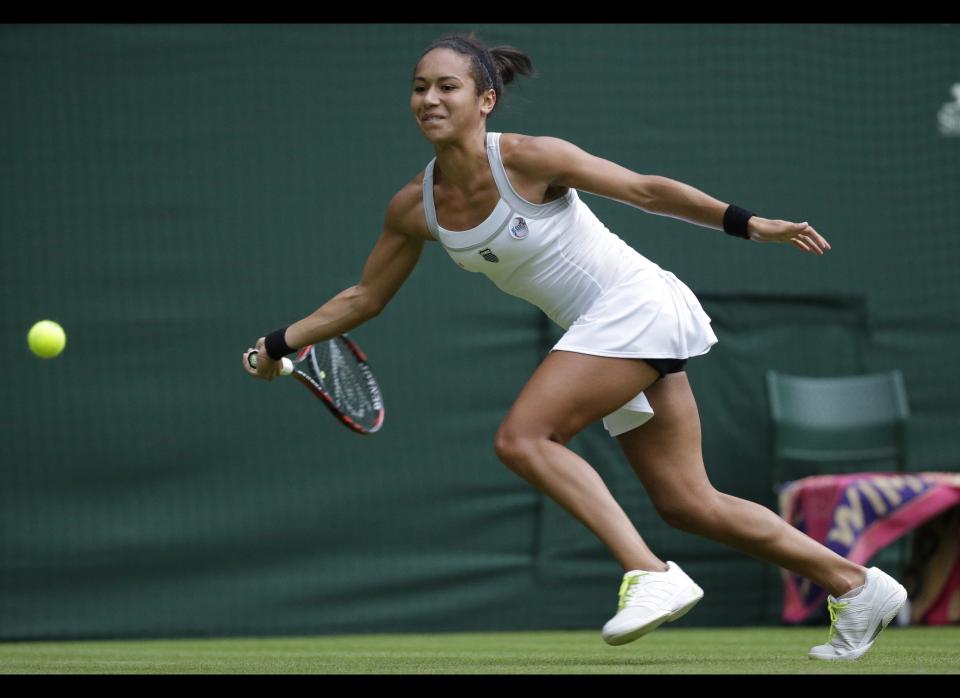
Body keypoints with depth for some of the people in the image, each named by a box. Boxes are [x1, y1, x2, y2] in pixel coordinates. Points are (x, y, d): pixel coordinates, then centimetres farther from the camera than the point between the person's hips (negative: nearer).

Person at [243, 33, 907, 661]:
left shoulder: (528, 159, -17)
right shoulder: (415, 207, 2)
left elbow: (645, 189, -11)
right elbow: (366, 297, 15)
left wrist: (748, 222, -16)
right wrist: (280, 342, 10)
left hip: (636, 303, -7)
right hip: (600, 330, 7)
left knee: (521, 439, -21)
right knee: (688, 506, 5)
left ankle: (651, 574, -24)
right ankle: (856, 586, 15)